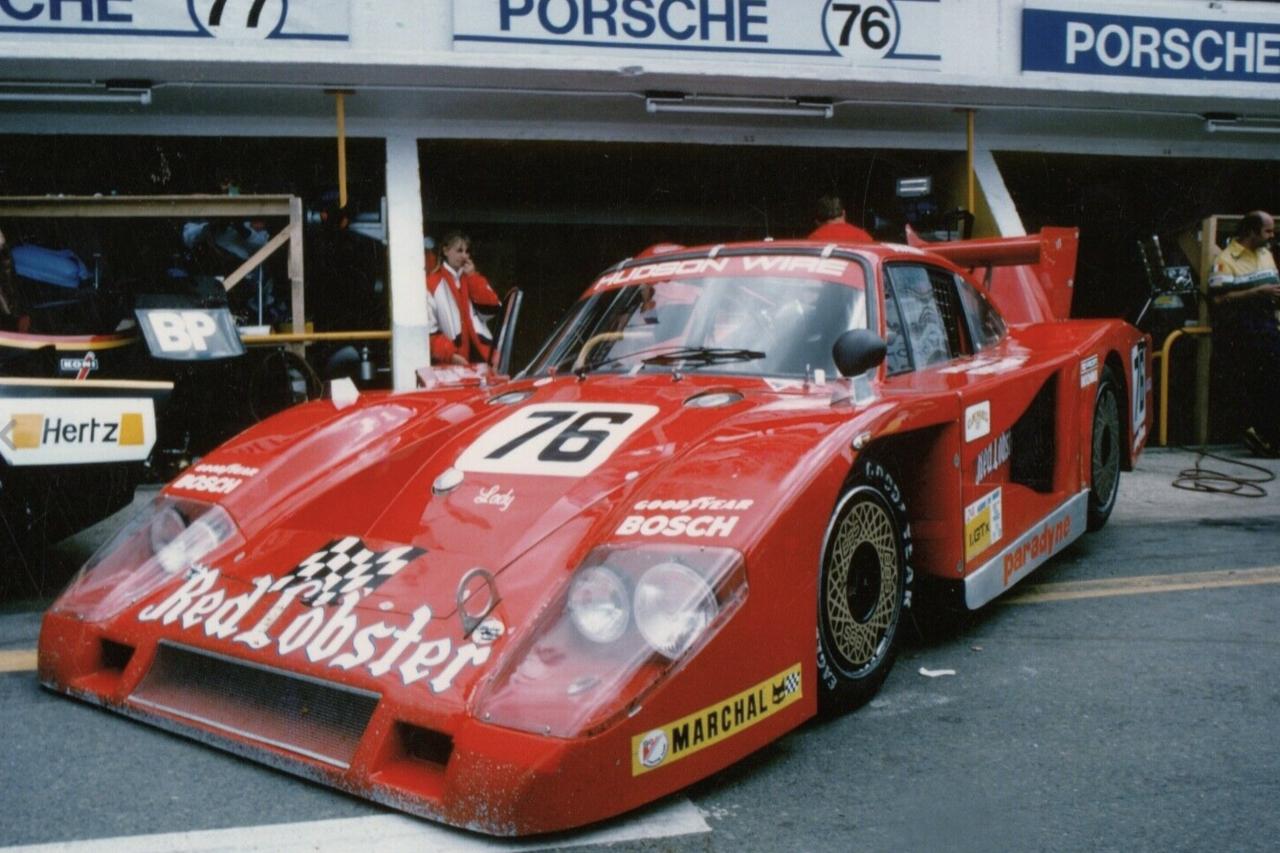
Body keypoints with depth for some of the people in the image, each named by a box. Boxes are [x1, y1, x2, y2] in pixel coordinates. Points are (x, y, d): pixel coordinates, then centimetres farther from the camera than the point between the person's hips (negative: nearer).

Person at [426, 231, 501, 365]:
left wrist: (472, 276, -3)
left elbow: (492, 304, 1)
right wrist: (450, 354, -19)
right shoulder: (433, 283, -2)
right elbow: (430, 329, -7)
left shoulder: (473, 278, 16)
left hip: (478, 353, 4)